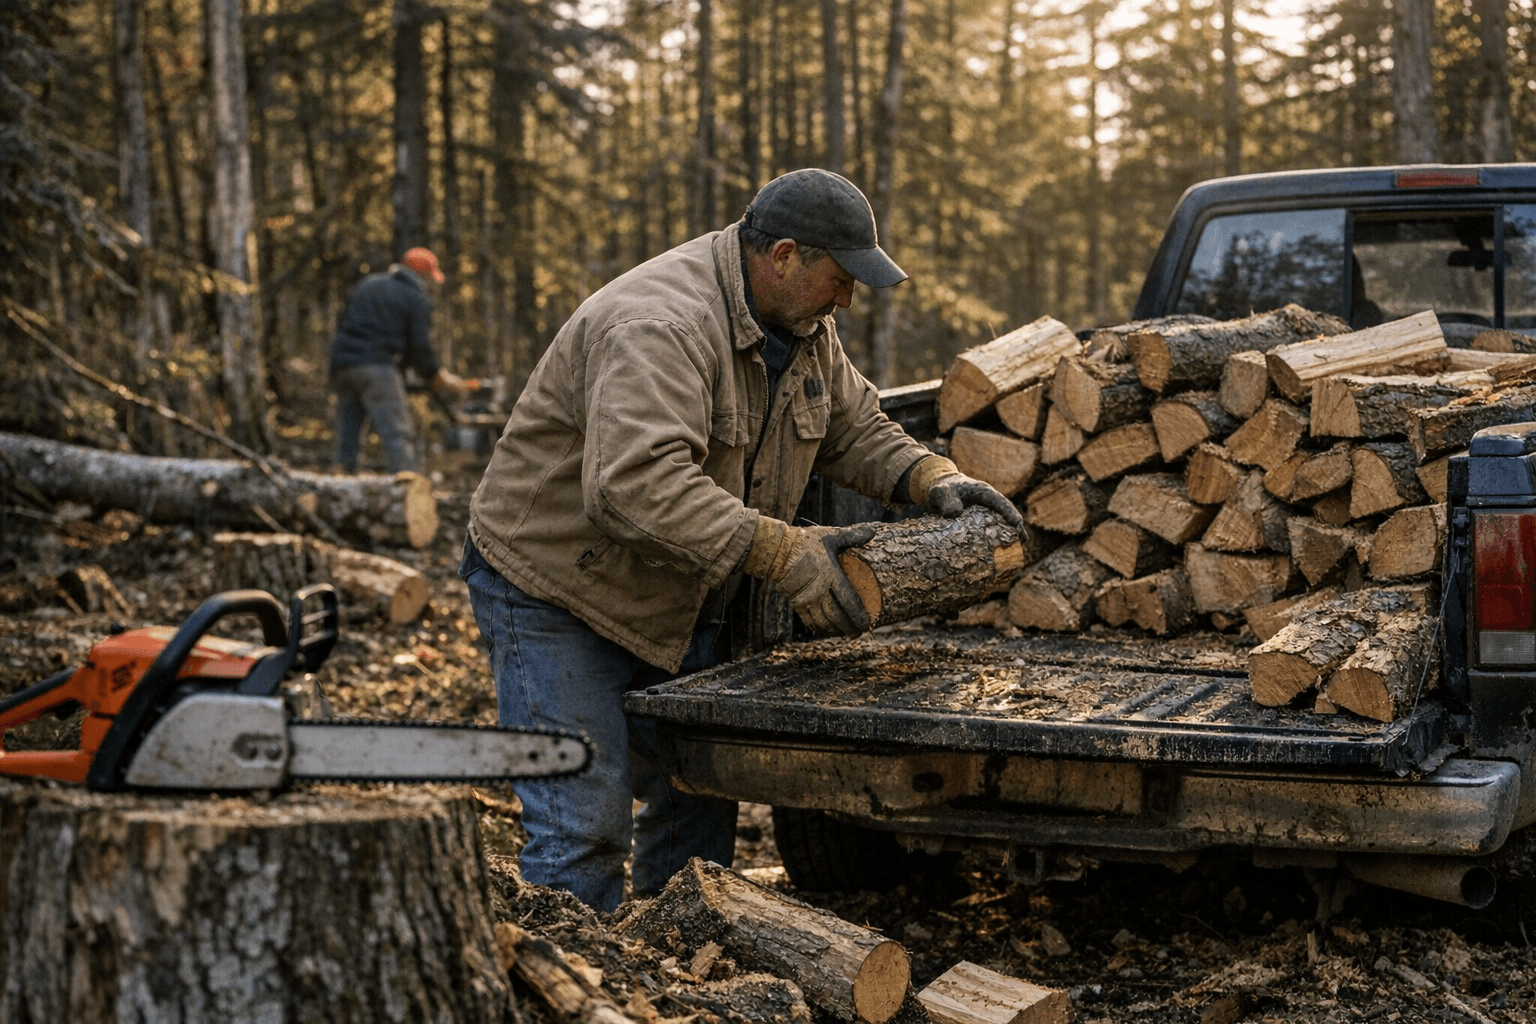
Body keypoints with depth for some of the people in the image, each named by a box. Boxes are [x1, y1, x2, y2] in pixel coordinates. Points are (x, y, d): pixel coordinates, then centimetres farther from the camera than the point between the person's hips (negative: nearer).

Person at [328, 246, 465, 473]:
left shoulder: (367, 284, 22)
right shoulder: (417, 297, 2)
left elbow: (342, 325, 23)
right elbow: (420, 346, -2)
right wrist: (440, 377, 10)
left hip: (342, 365, 6)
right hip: (377, 368, -6)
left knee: (346, 437, 11)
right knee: (397, 435, -9)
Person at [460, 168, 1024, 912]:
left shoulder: (804, 325, 1)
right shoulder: (657, 325, -30)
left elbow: (853, 426, 13)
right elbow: (637, 485, -42)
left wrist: (933, 479, -6)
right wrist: (785, 553, -43)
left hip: (677, 602, 9)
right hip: (557, 592, -9)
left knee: (698, 795, 14)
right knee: (585, 820, -11)